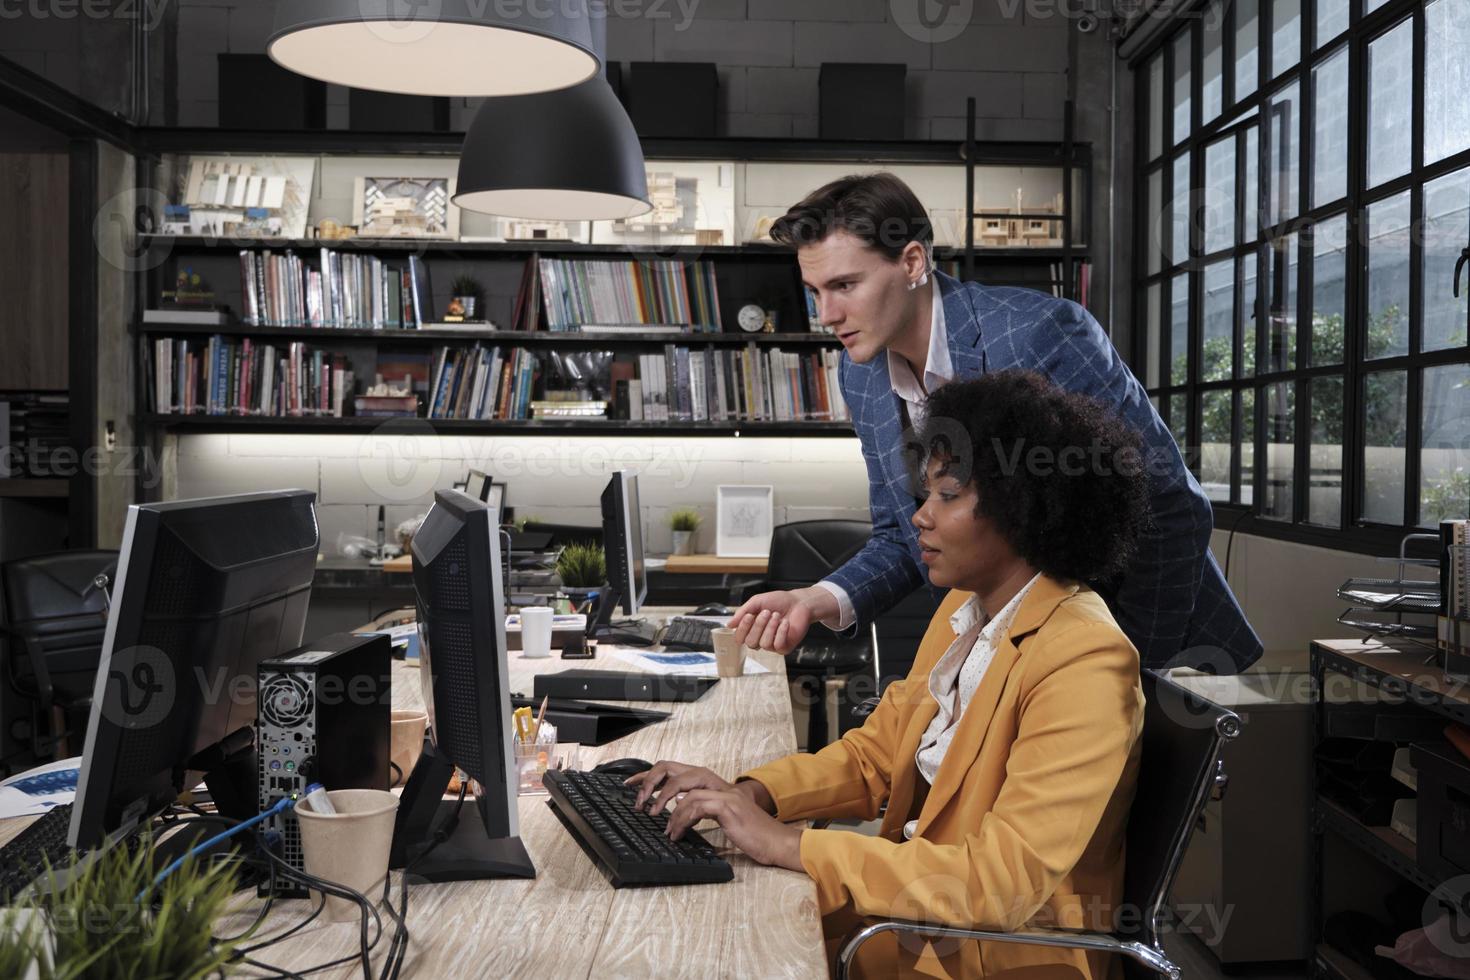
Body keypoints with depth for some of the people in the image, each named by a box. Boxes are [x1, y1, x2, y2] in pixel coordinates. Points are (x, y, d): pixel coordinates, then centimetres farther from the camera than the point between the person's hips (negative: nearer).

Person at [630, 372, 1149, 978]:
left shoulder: (1086, 662, -23)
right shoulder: (964, 611, 5)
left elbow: (1005, 881, -28)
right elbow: (875, 753, 10)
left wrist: (785, 844, -28)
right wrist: (750, 794, -8)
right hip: (917, 907, 7)